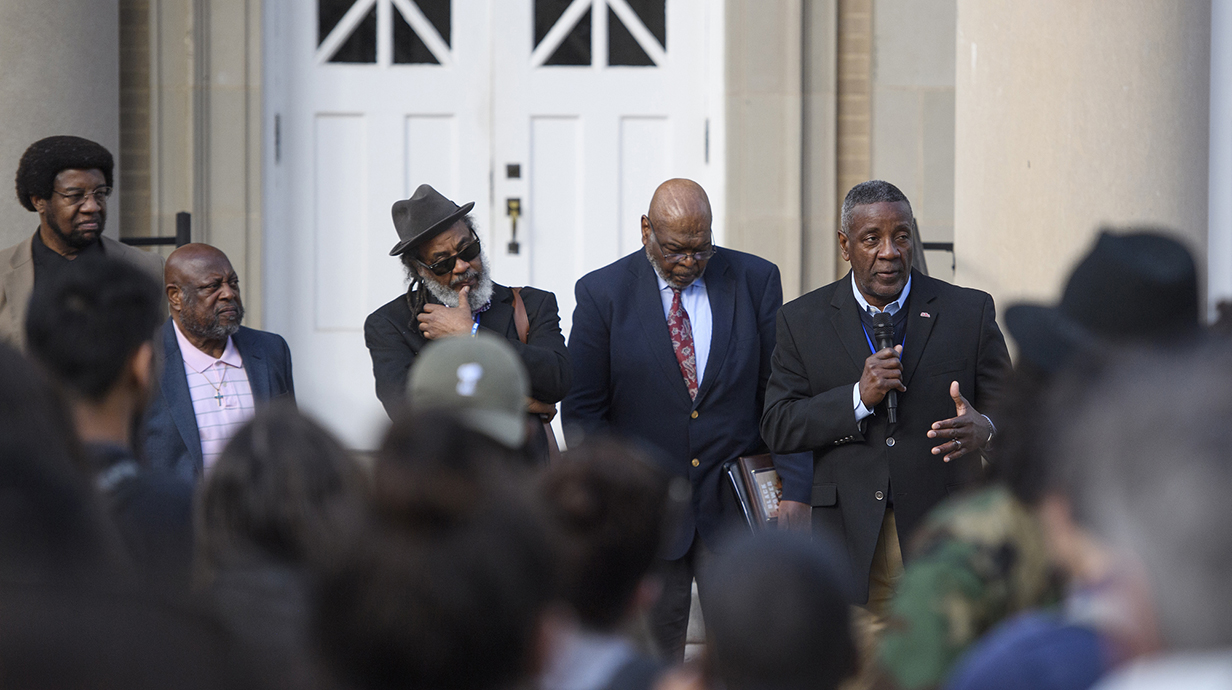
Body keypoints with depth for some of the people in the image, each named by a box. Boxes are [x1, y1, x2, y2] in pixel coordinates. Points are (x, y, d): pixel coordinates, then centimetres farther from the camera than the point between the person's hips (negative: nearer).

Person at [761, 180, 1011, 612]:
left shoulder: (969, 312, 6)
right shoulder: (803, 321, 7)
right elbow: (777, 428, 2)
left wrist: (984, 429, -19)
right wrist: (858, 398, -13)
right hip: (851, 540, 0)